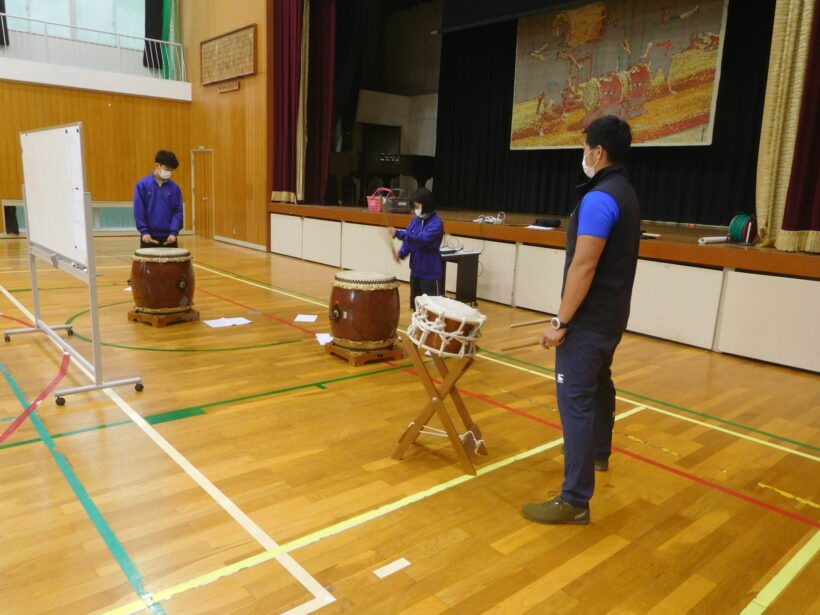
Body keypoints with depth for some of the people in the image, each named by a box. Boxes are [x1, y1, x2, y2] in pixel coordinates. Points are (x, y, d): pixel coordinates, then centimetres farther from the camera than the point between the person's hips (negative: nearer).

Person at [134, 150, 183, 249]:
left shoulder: (174, 187, 2)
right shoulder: (142, 185, -3)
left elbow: (178, 211, 0)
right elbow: (138, 210, -5)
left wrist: (174, 232, -10)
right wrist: (144, 231, -11)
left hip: (169, 237, 2)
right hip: (149, 237, -1)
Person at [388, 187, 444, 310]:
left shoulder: (436, 223, -14)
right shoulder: (415, 221, 8)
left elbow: (422, 240, -26)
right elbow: (408, 240, 9)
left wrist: (398, 234, -29)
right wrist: (402, 252, -12)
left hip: (430, 272, -7)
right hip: (415, 270, 7)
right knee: (416, 304, 17)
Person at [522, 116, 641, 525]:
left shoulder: (598, 198, -19)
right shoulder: (627, 194, 12)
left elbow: (584, 266, -24)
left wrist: (560, 322, -20)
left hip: (589, 320, -10)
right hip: (612, 316, 10)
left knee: (576, 402, -8)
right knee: (598, 386, 25)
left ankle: (575, 501, -3)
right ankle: (598, 454, 46)